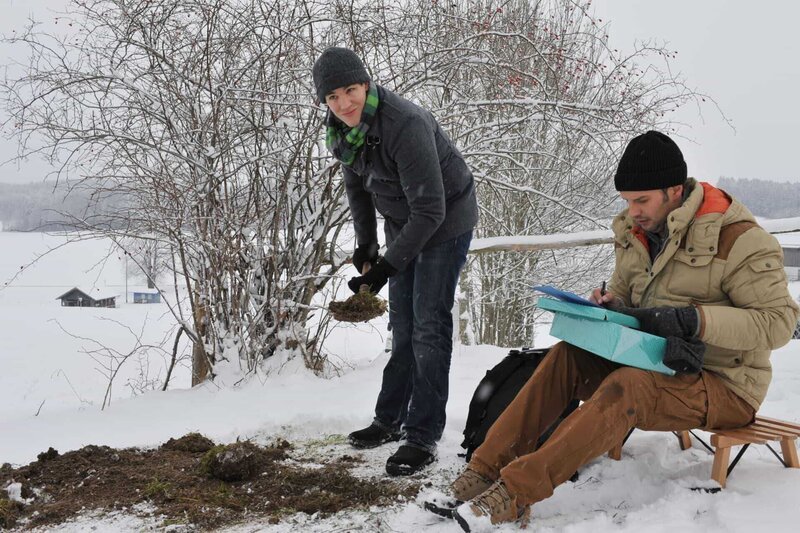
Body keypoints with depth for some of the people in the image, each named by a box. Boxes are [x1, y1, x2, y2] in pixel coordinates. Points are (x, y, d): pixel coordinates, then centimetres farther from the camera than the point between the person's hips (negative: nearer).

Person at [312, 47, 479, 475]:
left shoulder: (405, 124, -32)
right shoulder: (342, 129, -7)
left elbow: (430, 210, -30)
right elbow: (356, 187, 12)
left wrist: (388, 264, -27)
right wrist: (365, 243, 9)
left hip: (445, 222, -8)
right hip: (402, 223, 8)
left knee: (429, 326, -11)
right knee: (402, 325, 13)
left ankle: (423, 437, -6)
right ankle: (391, 420, 25)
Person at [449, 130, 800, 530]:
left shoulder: (736, 239, -15)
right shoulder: (636, 231, 5)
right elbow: (623, 291, 17)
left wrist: (691, 319, -29)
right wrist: (606, 306, -9)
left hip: (724, 385, -6)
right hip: (656, 364, 7)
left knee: (626, 387, -35)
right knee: (566, 357, -17)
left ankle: (515, 492, -37)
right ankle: (488, 469, -23)